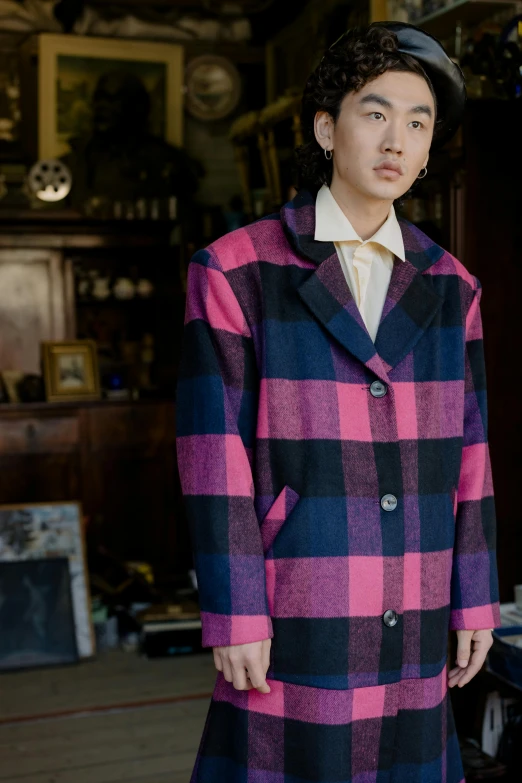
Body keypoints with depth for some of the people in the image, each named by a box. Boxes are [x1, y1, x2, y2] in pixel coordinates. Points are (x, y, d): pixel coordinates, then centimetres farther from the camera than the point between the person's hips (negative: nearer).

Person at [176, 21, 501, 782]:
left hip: (410, 622, 5)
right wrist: (234, 619, -13)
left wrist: (476, 602, 7)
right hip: (291, 611, -4)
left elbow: (464, 451, 8)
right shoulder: (234, 272, -8)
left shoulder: (449, 288, 6)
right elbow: (215, 453, -11)